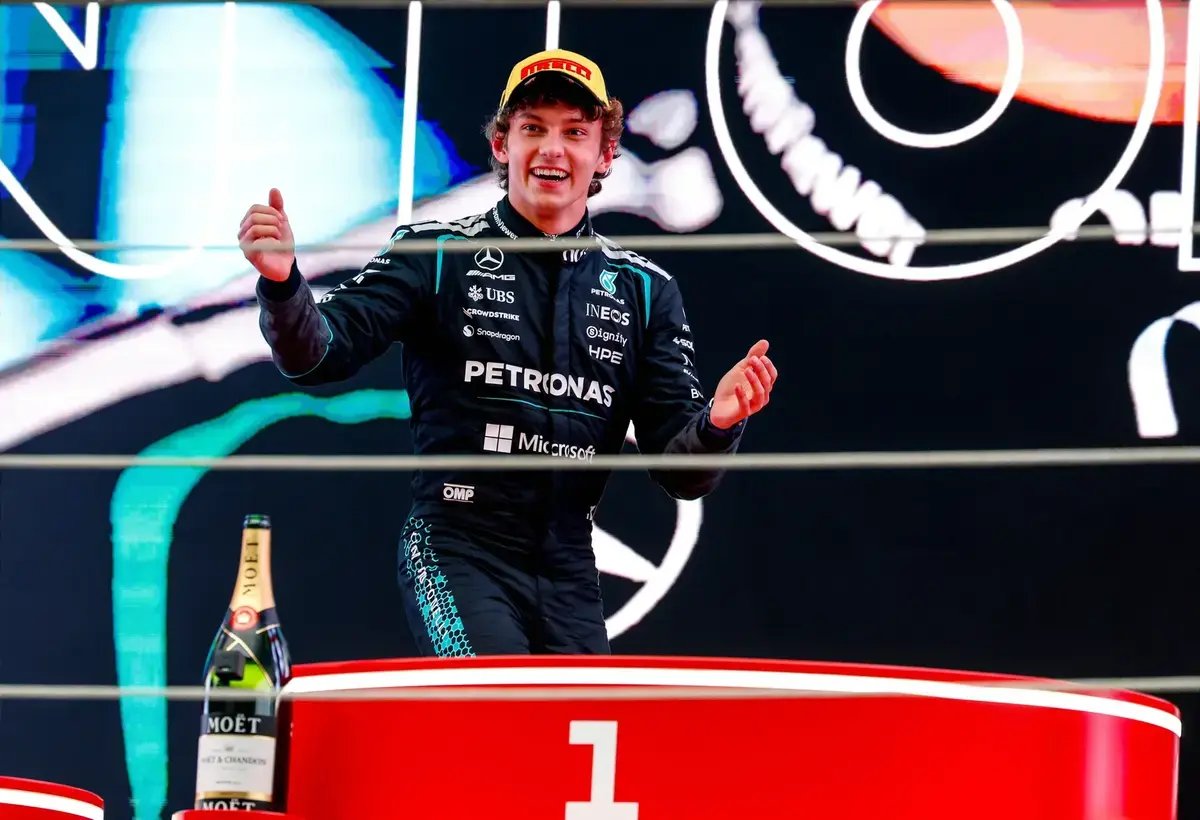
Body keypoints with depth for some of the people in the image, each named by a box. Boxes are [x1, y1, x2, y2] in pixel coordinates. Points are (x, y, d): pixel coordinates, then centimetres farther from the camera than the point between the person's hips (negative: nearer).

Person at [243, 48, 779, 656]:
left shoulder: (644, 289, 10)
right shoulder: (435, 254, 2)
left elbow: (679, 473, 6)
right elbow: (319, 354, -8)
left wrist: (717, 425, -16)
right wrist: (282, 285, -29)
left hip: (569, 571, 4)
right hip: (456, 554, -4)